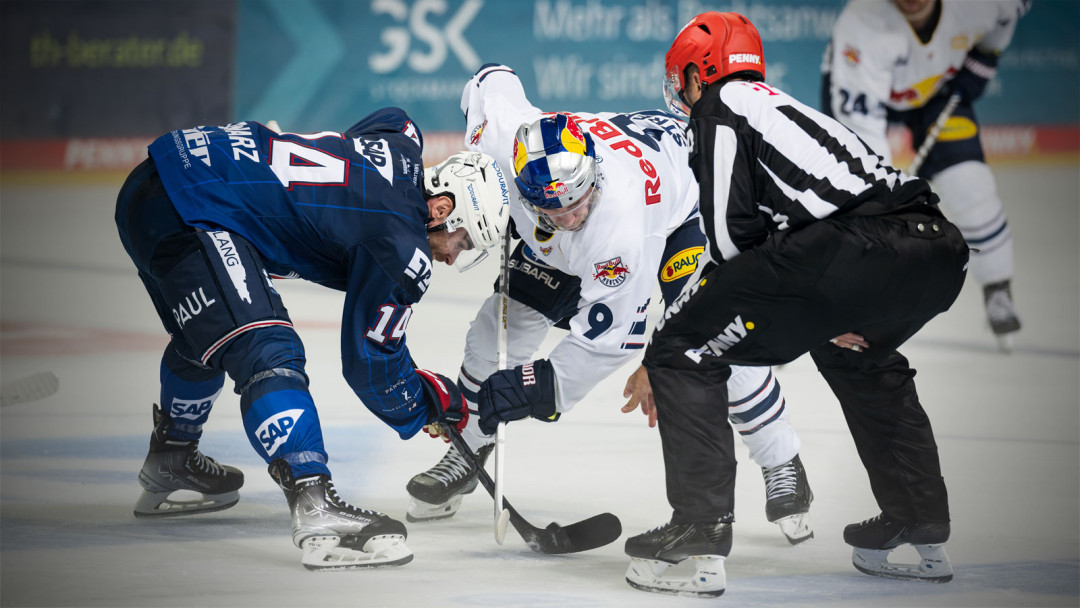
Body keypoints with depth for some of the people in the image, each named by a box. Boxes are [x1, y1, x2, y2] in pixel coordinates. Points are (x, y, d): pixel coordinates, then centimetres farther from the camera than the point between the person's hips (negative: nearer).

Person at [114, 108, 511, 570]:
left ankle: (169, 463, 53)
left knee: (207, 337, 33)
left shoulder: (401, 147, 10)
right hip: (187, 214, -11)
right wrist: (428, 405, 11)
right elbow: (368, 358, -7)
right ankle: (314, 507, -38)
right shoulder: (405, 248, -13)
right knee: (268, 353, -23)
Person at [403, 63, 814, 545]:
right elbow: (493, 79, -12)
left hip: (682, 202, -5)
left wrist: (541, 386, -36)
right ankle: (465, 452, 15)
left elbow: (609, 334, -37)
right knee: (505, 318, -3)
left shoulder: (619, 228, -47)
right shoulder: (502, 140, -36)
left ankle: (782, 468, 1)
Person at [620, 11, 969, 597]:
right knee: (859, 358, 39)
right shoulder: (786, 106, 36)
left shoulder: (721, 105, 12)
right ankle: (924, 533, 41)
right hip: (940, 251, 9)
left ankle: (700, 535, -3)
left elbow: (732, 237, 3)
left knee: (684, 352, 3)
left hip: (853, 252, -9)